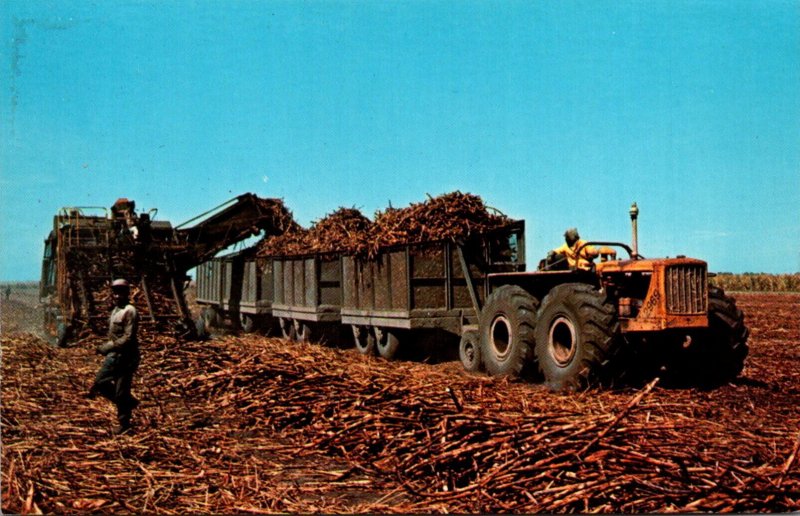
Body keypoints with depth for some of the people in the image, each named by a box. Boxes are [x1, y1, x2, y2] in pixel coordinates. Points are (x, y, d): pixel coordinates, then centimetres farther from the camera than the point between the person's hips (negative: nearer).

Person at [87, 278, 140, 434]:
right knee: (100, 384, 9)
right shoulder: (115, 310, 13)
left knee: (121, 392, -2)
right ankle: (129, 401, 23)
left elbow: (128, 338, -21)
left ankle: (124, 423, 13)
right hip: (114, 356, 9)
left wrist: (107, 347, -20)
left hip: (125, 358, -9)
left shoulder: (130, 312, -15)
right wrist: (106, 348, 7)